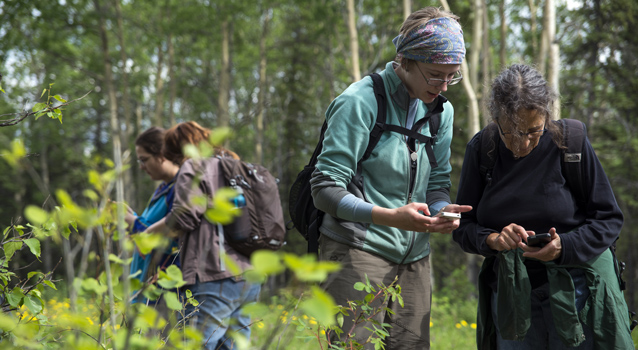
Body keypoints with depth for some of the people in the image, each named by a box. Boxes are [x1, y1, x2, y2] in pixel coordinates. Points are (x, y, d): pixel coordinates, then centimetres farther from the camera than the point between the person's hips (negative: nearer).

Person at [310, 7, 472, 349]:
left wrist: (441, 210, -11)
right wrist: (390, 217, -27)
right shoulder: (360, 102, -11)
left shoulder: (441, 110, 11)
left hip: (413, 256, 6)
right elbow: (326, 190, -14)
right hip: (358, 248, -6)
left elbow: (437, 183, 14)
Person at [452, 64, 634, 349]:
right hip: (510, 294, 2)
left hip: (576, 290, -2)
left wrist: (566, 246, -22)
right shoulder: (481, 149, -3)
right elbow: (462, 225, 0)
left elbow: (609, 219, -5)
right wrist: (492, 239, -21)